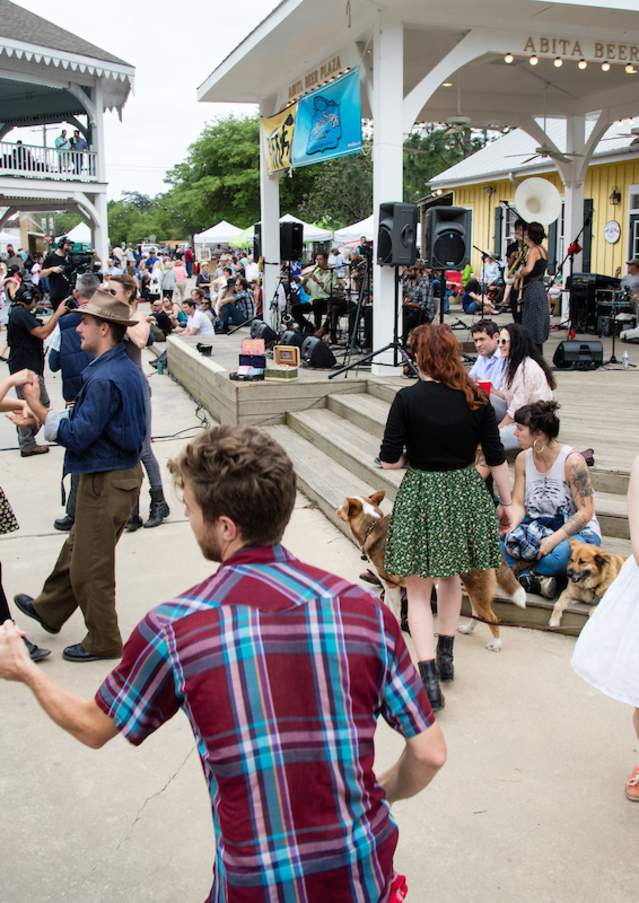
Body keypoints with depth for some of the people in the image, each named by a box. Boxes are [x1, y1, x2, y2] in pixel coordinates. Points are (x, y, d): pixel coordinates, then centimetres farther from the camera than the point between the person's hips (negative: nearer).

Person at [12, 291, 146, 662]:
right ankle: (49, 609, 44)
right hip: (122, 470, 10)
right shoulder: (126, 368, 5)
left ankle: (103, 642, 22)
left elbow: (77, 437, -24)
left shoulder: (103, 379, -25)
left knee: (91, 564, 7)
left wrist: (38, 407, -14)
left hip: (105, 481, -9)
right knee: (78, 547, 25)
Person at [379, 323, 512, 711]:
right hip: (465, 492, 4)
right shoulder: (476, 399, -4)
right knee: (451, 575, 26)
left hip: (421, 494, -4)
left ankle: (429, 678, -4)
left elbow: (390, 461, -13)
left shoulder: (408, 398, -13)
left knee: (418, 591, 6)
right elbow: (497, 458, 0)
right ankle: (445, 656, 36)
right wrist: (507, 503, 11)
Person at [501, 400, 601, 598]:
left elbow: (585, 512, -18)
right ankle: (541, 578, -29)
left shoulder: (572, 461, -17)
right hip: (536, 528, 5)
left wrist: (554, 539, -27)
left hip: (577, 531, -5)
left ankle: (521, 573, -16)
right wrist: (512, 530, -21)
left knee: (558, 555, -40)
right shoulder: (522, 459, 1)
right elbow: (518, 503, 0)